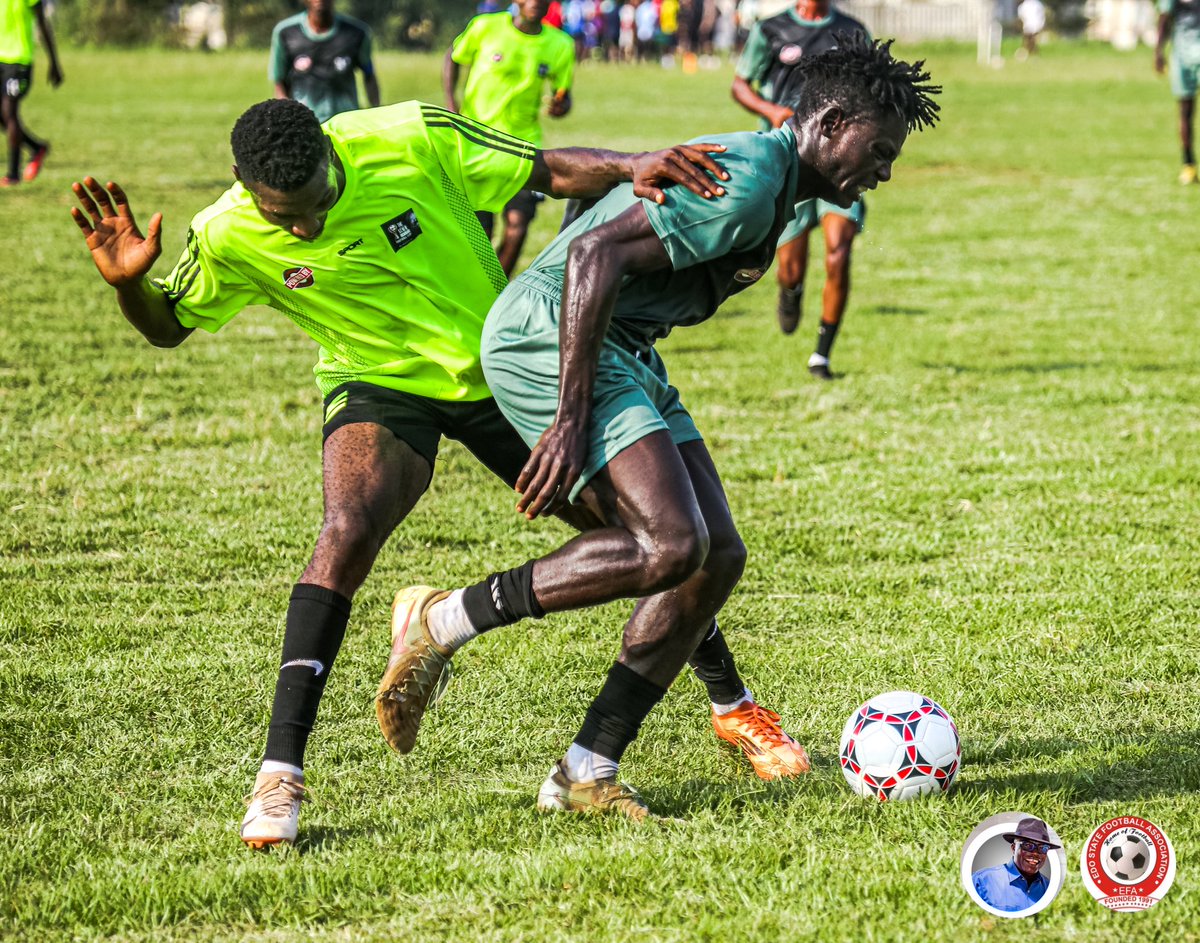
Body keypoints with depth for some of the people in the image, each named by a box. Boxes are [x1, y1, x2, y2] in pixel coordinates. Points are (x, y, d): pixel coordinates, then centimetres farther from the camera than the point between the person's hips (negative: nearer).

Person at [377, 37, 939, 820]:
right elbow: (595, 253, -25)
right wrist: (572, 424, -28)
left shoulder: (771, 187, 16)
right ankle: (442, 622, -10)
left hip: (623, 351, 11)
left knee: (718, 556, 2)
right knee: (671, 544, -23)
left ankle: (585, 774, 3)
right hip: (547, 337, -11)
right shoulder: (747, 181, -17)